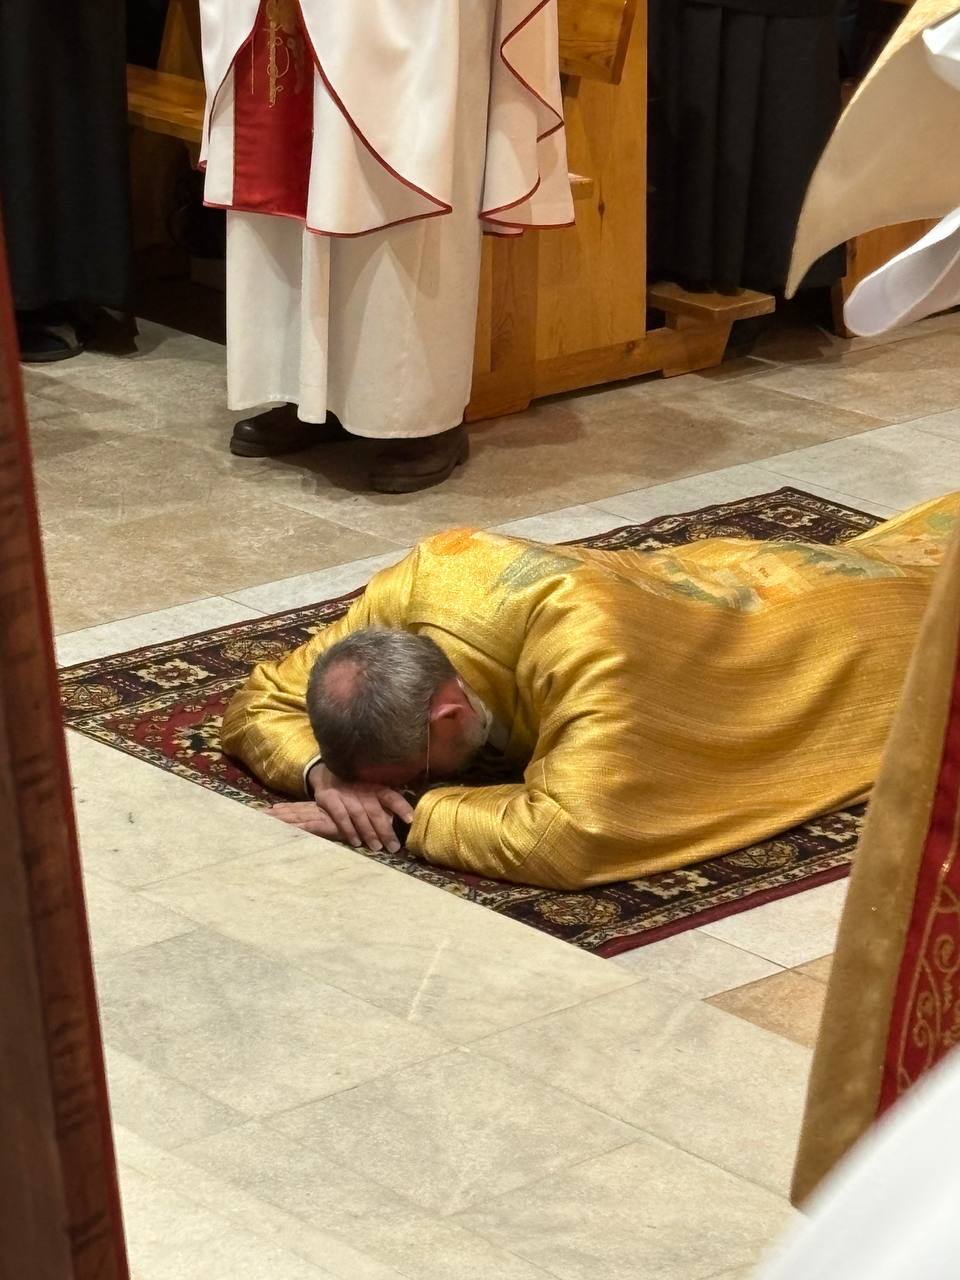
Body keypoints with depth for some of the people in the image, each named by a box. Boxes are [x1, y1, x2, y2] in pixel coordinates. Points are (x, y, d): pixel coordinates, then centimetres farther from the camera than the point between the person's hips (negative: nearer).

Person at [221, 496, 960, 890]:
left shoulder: (585, 642, -53)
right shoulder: (417, 588, -33)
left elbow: (570, 842, -60)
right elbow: (259, 704, -21)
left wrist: (409, 809, -52)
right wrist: (325, 774, -42)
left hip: (832, 633, -5)